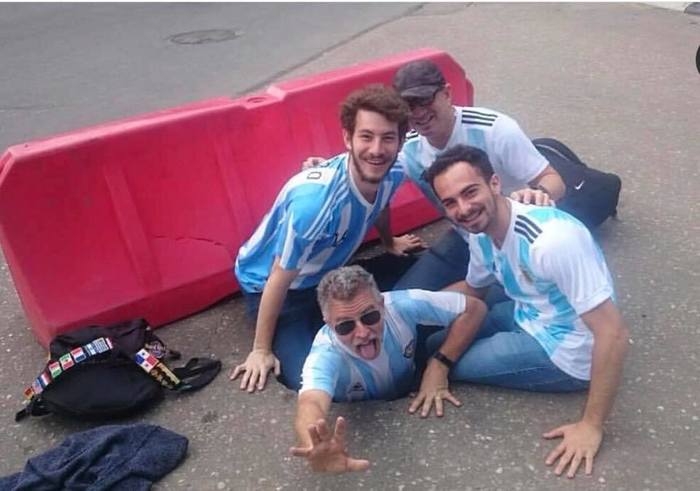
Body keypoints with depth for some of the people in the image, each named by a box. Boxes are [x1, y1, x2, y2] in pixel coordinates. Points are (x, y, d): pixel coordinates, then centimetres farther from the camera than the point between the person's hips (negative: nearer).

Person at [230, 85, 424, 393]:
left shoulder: (393, 173, -18)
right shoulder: (314, 198, -39)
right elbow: (280, 278, -27)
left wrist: (390, 244, 29)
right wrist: (261, 350, -16)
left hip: (326, 274, 6)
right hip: (269, 282, -6)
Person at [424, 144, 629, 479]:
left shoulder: (551, 239, -34)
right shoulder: (481, 232, -6)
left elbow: (613, 334, -31)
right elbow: (471, 291, 16)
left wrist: (591, 426, -25)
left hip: (566, 351, -8)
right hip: (528, 317, 8)